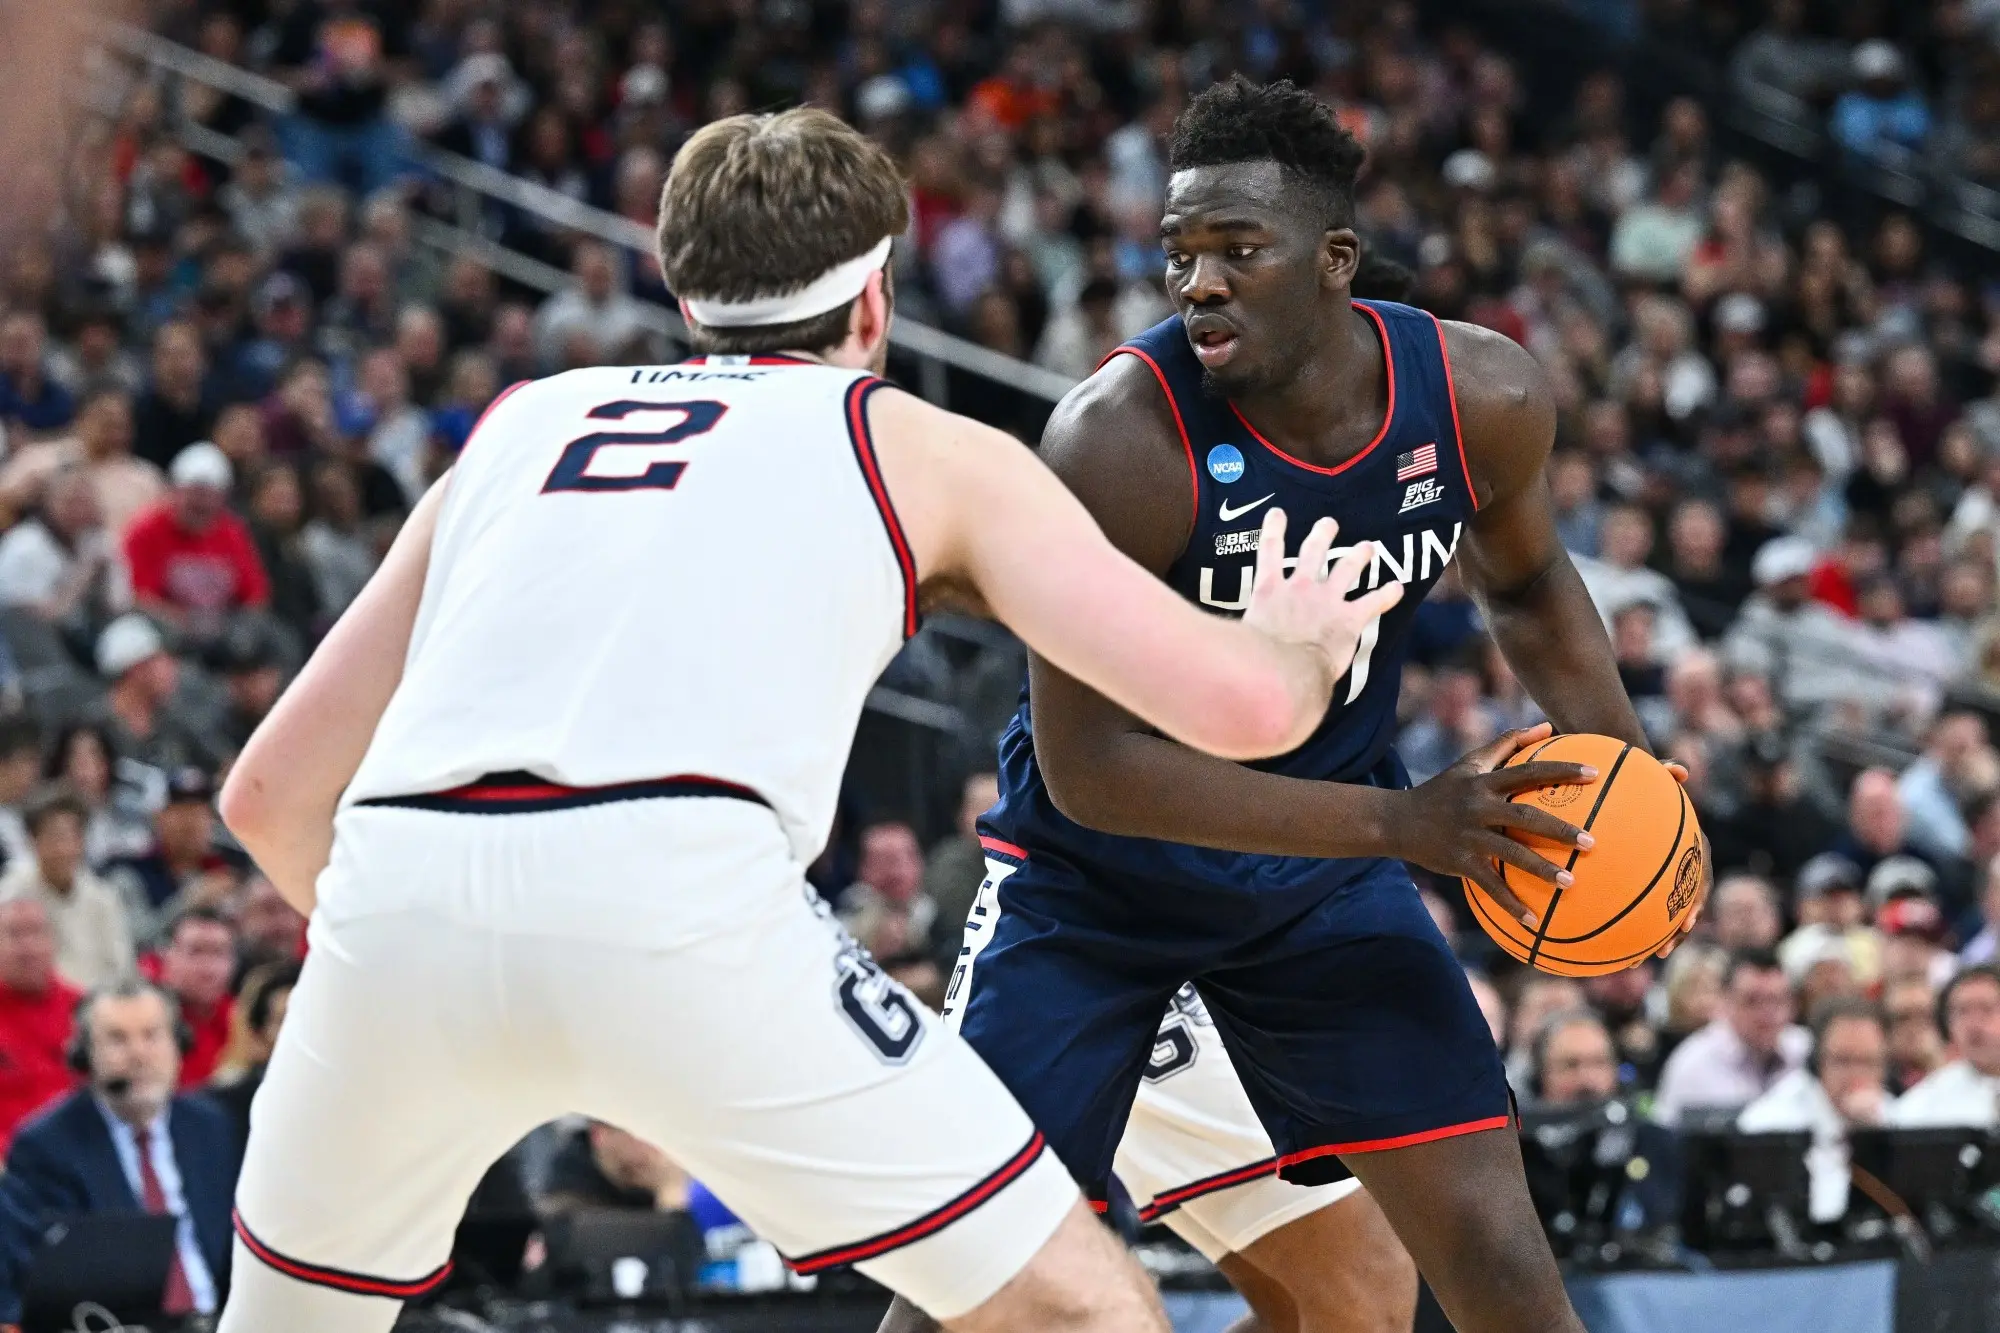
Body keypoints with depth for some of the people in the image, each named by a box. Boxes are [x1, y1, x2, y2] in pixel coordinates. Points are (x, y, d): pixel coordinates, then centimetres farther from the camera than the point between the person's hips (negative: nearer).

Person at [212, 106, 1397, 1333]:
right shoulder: (926, 450, 23)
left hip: (396, 892, 4)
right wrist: (1301, 638, 38)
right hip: (678, 897, -4)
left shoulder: (519, 425, 32)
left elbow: (273, 794, 33)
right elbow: (1238, 704, 15)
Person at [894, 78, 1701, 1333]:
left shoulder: (1485, 397, -15)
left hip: (1320, 864, 4)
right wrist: (1399, 822, -32)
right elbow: (1089, 765, -28)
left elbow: (1526, 583, 9)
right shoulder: (1121, 437, -29)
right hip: (1098, 874, -3)